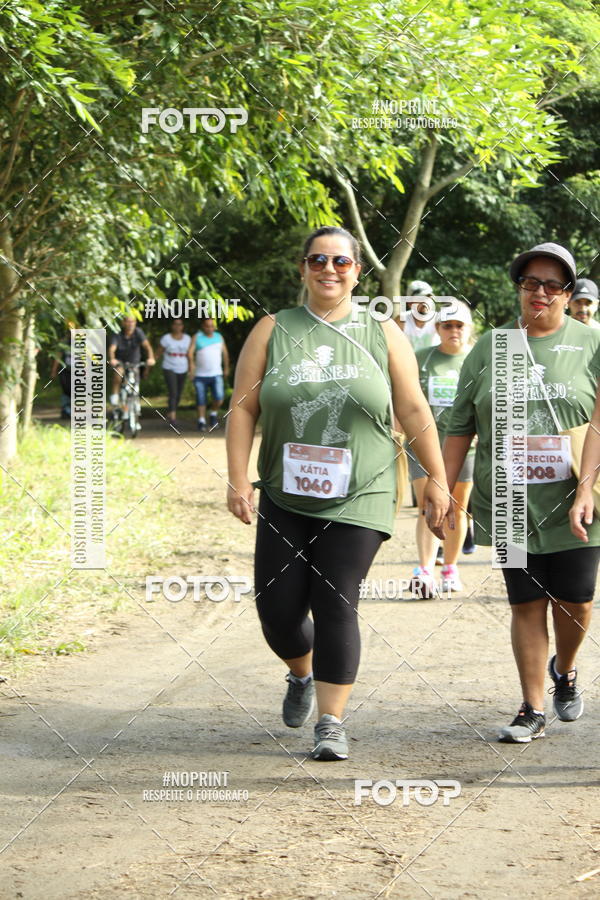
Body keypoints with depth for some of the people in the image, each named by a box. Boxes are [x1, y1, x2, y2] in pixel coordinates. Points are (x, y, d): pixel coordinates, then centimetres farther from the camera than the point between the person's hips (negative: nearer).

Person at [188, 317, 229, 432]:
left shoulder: (219, 337, 9)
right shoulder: (197, 337, 1)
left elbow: (225, 353, 20)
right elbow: (190, 352, -11)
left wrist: (226, 368, 25)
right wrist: (191, 363, -30)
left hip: (216, 375, 1)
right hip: (200, 375, -1)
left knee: (219, 398, -14)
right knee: (201, 400, 0)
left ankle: (213, 414, 11)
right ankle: (201, 421, 10)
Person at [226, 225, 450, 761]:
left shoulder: (383, 334, 5)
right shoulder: (273, 331, 5)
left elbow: (414, 412, 6)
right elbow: (243, 409, 2)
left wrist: (437, 481, 5)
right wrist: (238, 481, -7)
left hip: (356, 501, -2)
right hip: (284, 499, 2)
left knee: (336, 607, -6)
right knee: (278, 608, 2)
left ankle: (331, 722, 4)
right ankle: (302, 676, 34)